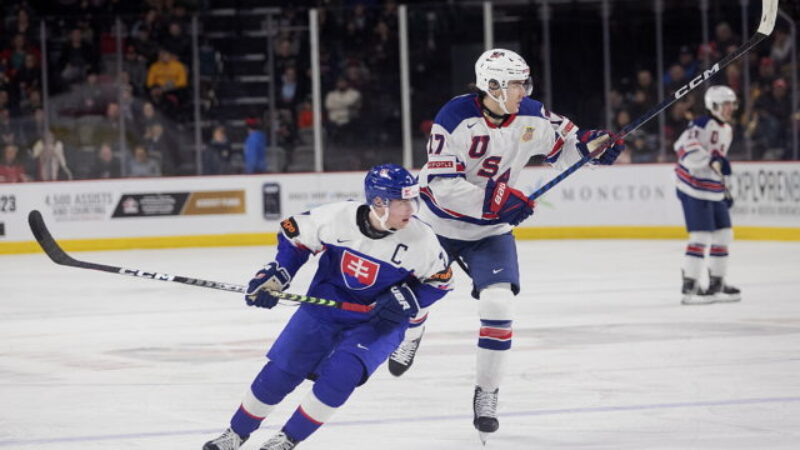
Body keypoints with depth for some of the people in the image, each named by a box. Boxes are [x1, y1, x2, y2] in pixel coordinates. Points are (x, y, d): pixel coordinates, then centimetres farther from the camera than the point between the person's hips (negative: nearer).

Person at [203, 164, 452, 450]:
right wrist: (275, 276, -10)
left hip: (380, 321, -1)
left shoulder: (420, 239, -20)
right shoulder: (337, 217, -20)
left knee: (340, 375, -23)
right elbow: (294, 234, -2)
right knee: (279, 372, 0)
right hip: (324, 307, 1)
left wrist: (404, 300, -19)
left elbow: (438, 280, -4)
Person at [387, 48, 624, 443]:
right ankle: (410, 336, 56)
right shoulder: (455, 118, -28)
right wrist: (495, 200, -39)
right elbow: (442, 185, -32)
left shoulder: (531, 117, -13)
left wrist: (592, 145, -16)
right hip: (440, 221, -2)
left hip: (491, 231, 2)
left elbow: (563, 145, 5)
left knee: (498, 304, -15)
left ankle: (487, 393, 0)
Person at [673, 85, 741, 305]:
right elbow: (684, 146, -29)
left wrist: (725, 189, 26)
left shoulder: (727, 130, 16)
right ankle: (689, 287, -9)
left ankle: (717, 284, 22)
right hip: (694, 189, -9)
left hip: (714, 191, 9)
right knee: (701, 236, -13)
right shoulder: (702, 124, -14)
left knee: (723, 235, 11)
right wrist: (710, 160, -35)